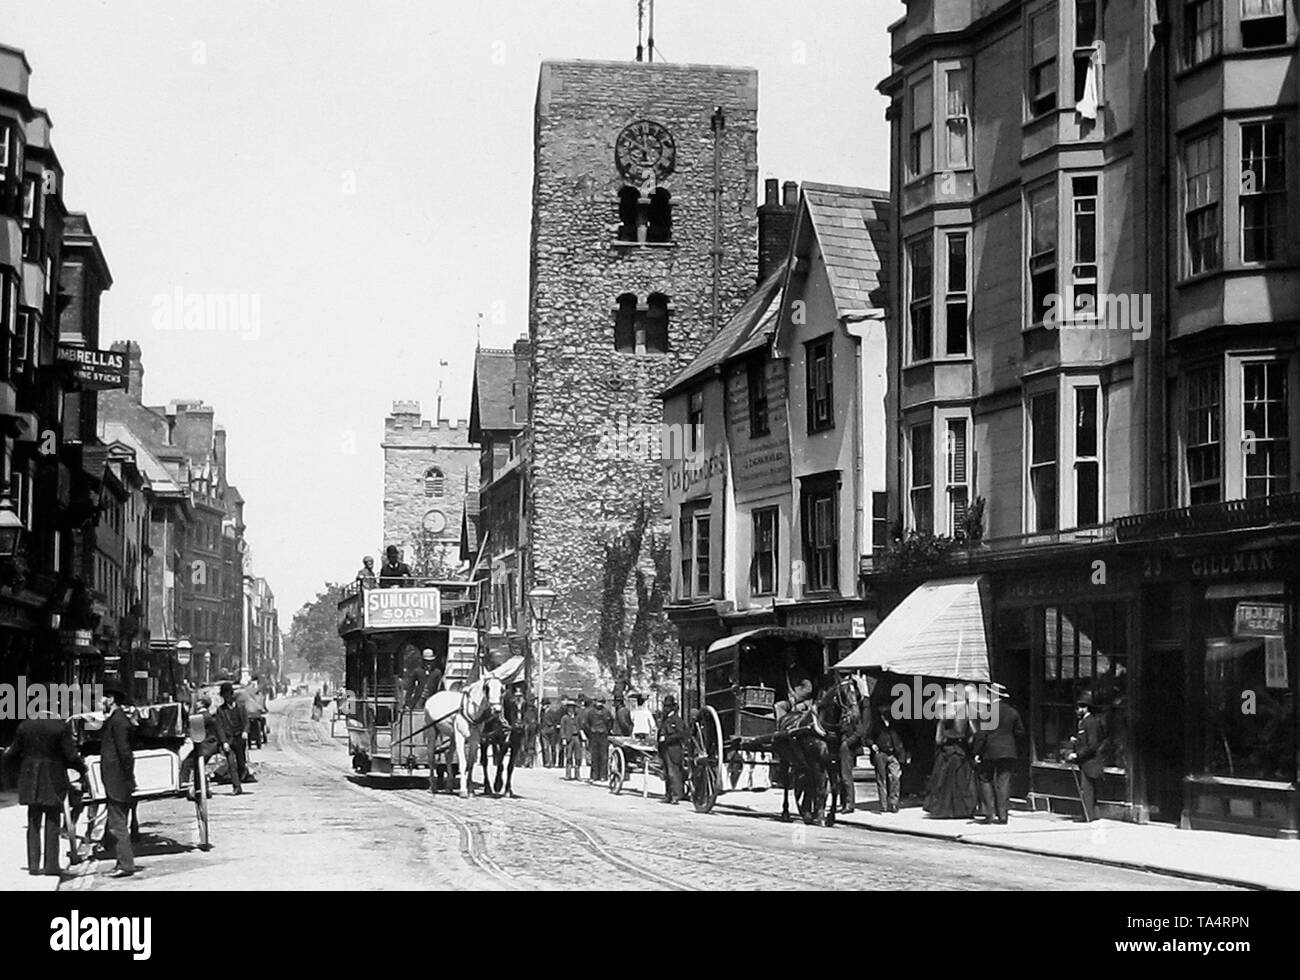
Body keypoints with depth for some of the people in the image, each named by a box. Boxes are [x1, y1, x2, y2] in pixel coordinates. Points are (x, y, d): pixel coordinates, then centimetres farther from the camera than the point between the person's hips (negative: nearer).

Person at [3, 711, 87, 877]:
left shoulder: (24, 726, -2)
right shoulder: (61, 727, -12)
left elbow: (12, 755, 2)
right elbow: (71, 755, -13)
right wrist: (82, 768, 5)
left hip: (30, 779, 3)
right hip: (54, 779, -3)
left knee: (34, 822, 12)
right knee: (52, 823, 6)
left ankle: (33, 865, 9)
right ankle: (51, 865, 4)